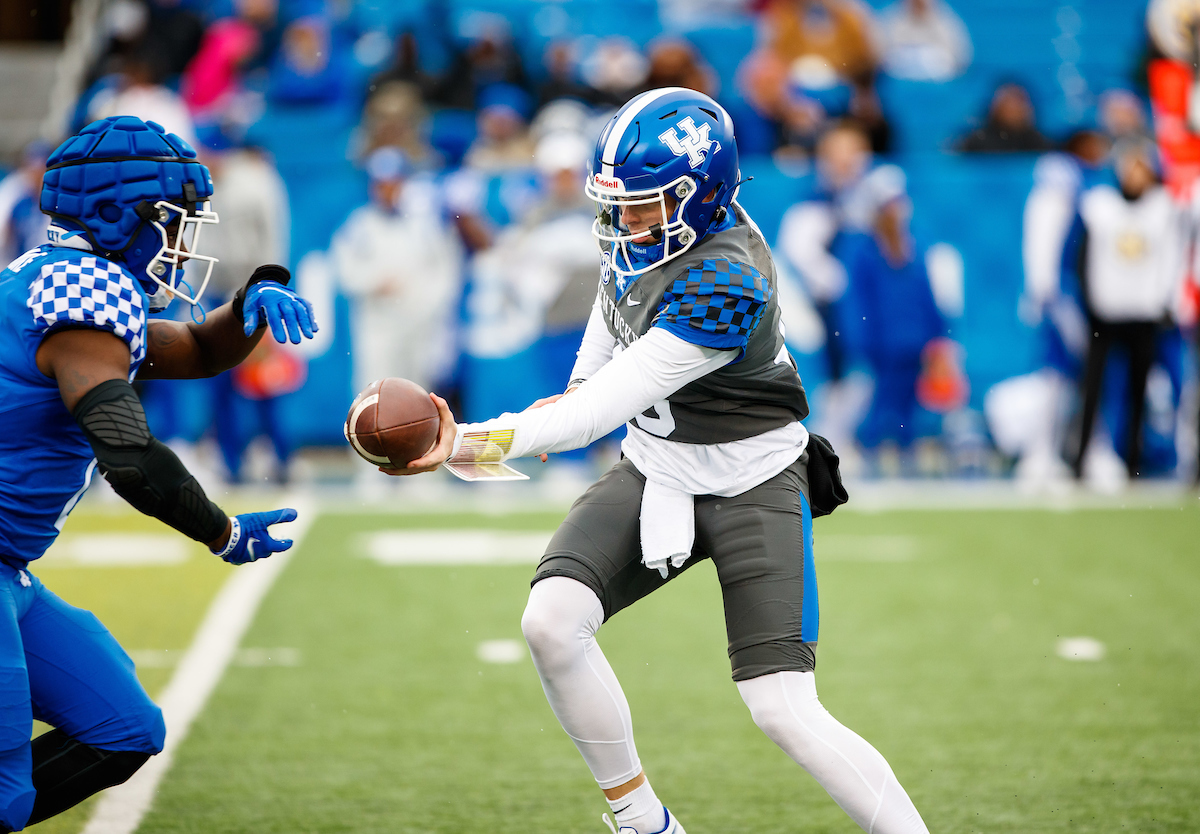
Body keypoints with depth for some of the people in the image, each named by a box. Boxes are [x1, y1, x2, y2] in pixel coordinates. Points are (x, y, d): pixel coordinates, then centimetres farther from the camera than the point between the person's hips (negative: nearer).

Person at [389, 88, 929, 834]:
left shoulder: (725, 284, -30)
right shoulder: (648, 226, -6)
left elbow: (604, 408, -35)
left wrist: (470, 444, -41)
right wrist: (582, 382, 25)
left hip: (752, 485, -7)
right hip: (656, 470, 7)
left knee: (785, 713, -15)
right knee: (552, 621, -15)